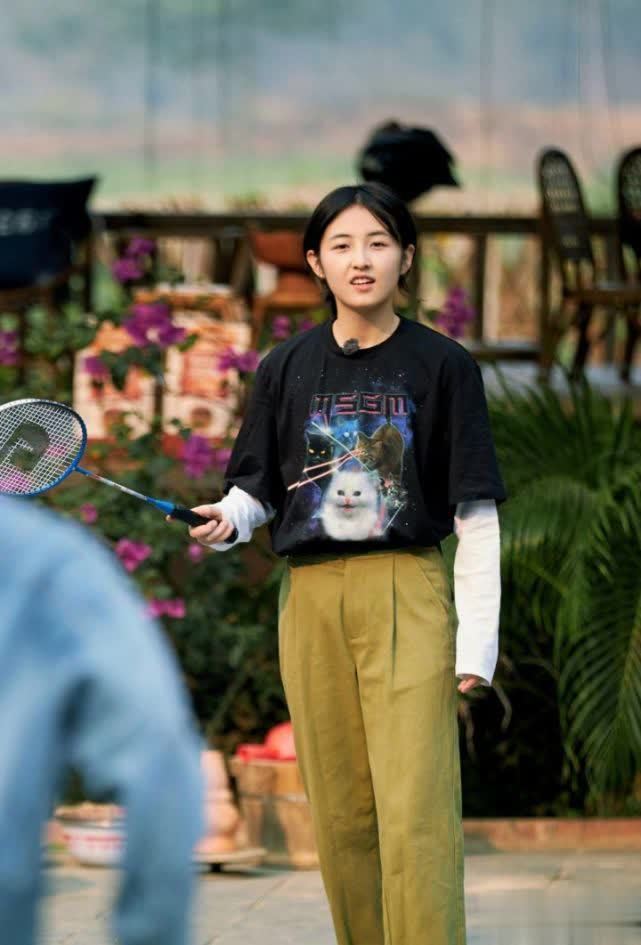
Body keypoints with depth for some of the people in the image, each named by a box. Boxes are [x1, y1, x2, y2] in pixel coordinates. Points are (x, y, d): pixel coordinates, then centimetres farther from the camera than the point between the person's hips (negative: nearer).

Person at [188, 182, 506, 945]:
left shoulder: (442, 366, 2)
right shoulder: (286, 368, 10)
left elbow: (476, 514, 0)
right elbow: (256, 487, 14)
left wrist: (478, 638, -6)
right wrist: (228, 520, -10)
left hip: (408, 598, -3)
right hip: (311, 599, 3)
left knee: (415, 812, -12)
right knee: (341, 813, 5)